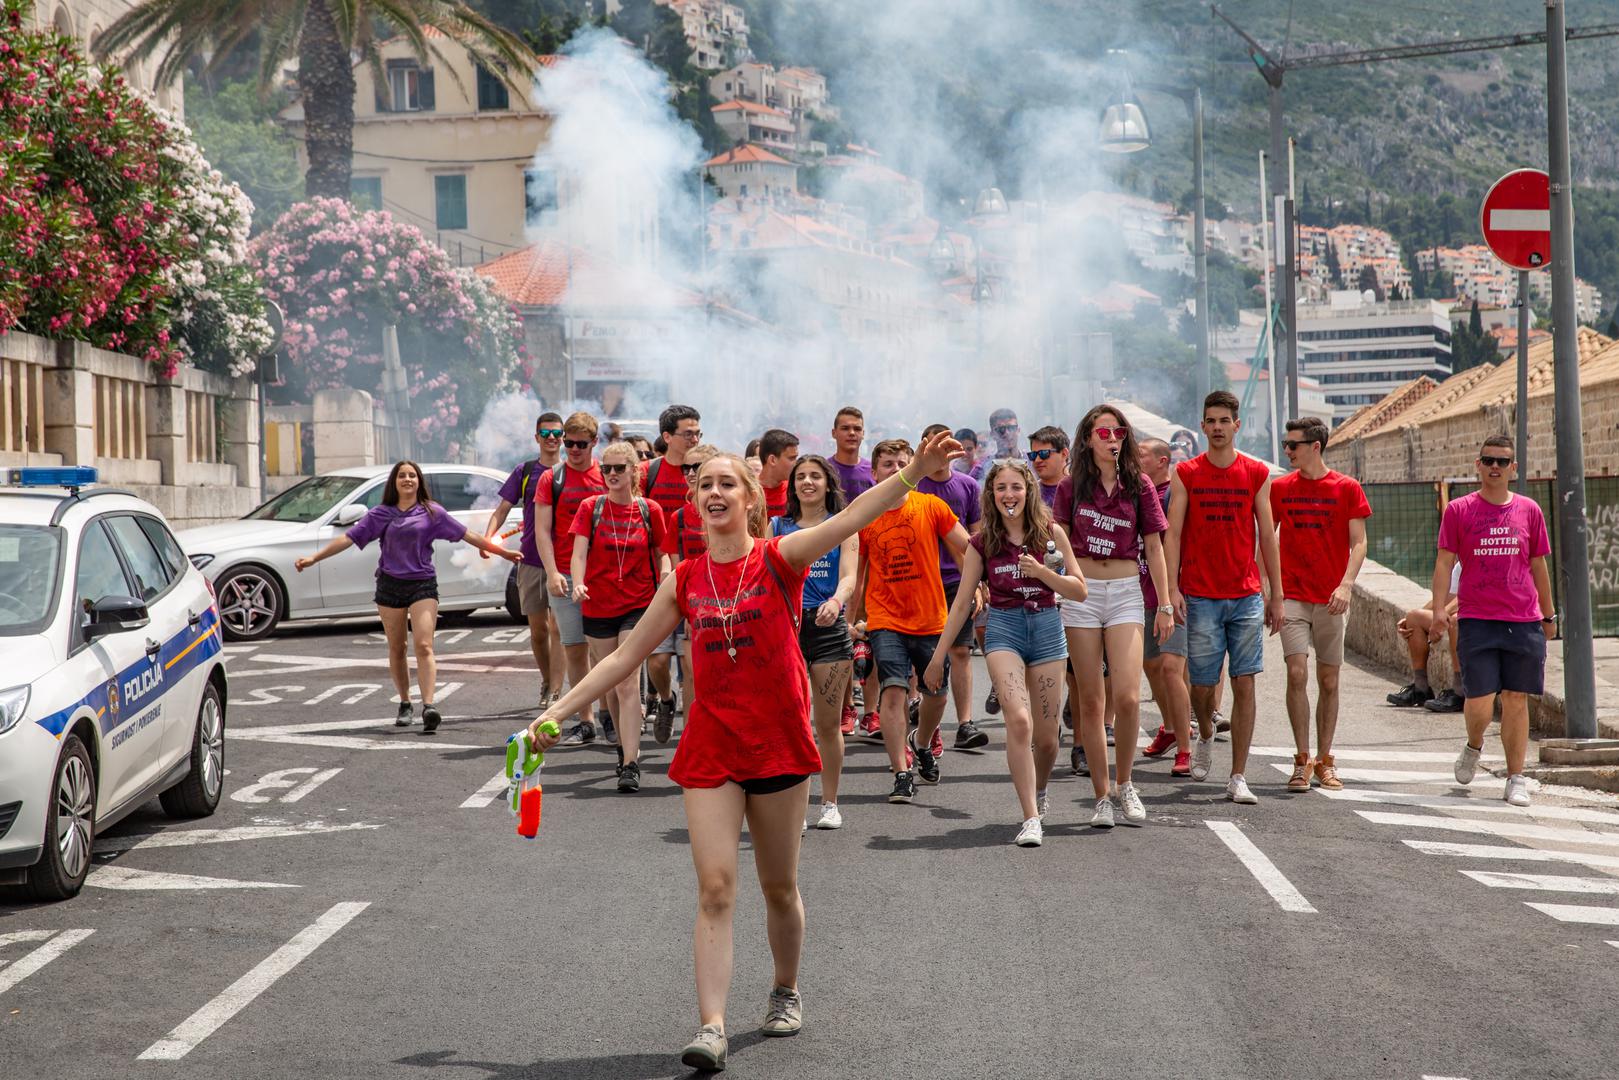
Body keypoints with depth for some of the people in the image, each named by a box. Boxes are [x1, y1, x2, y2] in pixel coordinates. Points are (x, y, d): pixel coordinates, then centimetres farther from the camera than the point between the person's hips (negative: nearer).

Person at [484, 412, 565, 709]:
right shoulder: (525, 472, 8)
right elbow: (503, 508, 4)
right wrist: (487, 537, -14)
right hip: (530, 559, 2)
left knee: (557, 628, -10)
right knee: (537, 631, 8)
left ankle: (555, 692, -12)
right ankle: (547, 682, 26)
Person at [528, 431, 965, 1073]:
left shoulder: (778, 559, -5)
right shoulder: (684, 580, 5)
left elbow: (851, 518, -20)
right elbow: (627, 655, 11)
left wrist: (915, 471, -34)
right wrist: (557, 711, 9)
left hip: (778, 742, -2)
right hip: (710, 746, 2)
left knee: (778, 887, 11)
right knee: (715, 888, -8)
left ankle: (786, 991, 36)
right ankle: (711, 1028, -12)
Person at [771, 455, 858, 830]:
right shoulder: (778, 527, 9)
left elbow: (849, 577, -8)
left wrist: (836, 601, -30)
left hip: (829, 627, 0)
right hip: (785, 626, 1)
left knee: (829, 723, 5)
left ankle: (830, 803, 17)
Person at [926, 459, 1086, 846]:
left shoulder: (1050, 534, 1)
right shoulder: (983, 542, 2)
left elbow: (1079, 590, 2)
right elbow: (962, 602, 7)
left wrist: (1042, 572, -15)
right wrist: (938, 656, 7)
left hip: (1047, 628, 1)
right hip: (1003, 628, -1)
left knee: (1046, 736, 4)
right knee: (1019, 719, -23)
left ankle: (1039, 793, 37)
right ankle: (1030, 818, -21)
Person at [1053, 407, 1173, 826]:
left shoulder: (1139, 486, 4)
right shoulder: (1071, 487, 4)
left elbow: (1153, 549, 8)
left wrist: (1164, 605, 5)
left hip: (1126, 591, 0)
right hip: (1081, 592, 1)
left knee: (1127, 697, -13)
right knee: (1091, 701, 1)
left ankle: (1125, 784, 9)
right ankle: (1102, 796, 9)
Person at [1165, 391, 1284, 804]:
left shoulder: (1257, 474, 5)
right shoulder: (1185, 474, 2)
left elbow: (1267, 536, 8)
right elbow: (1172, 534, -1)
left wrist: (1276, 595, 6)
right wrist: (1172, 589, -10)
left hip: (1246, 596, 1)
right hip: (1200, 596, -1)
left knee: (1244, 684, -3)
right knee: (1202, 683, 3)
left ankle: (1238, 777, 1)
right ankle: (1205, 736, 37)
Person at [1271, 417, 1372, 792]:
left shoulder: (1347, 489, 0)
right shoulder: (1280, 487, 6)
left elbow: (1358, 543, -3)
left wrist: (1346, 584, -17)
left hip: (1331, 599, 0)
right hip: (1292, 596, 1)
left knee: (1329, 681, 5)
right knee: (1297, 673, -12)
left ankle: (1324, 761, 16)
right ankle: (1302, 760, -6)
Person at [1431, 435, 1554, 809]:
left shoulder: (1529, 510, 9)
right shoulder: (1458, 510, 3)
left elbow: (1538, 566, 17)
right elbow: (1444, 562, 0)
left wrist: (1548, 615, 20)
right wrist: (1439, 610, -11)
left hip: (1524, 620, 2)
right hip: (1476, 620, -2)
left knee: (1516, 700, 3)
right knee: (1478, 702, -7)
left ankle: (1516, 778, 11)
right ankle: (1473, 746, 25)